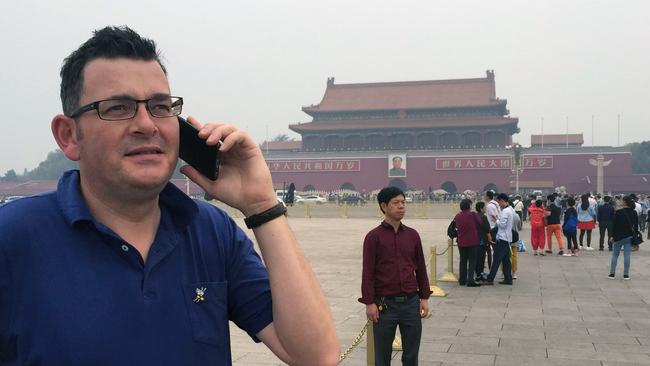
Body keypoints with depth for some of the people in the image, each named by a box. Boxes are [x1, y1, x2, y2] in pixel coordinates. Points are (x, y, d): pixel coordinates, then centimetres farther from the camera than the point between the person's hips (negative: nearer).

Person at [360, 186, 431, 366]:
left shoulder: (412, 235, 7)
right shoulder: (374, 236, -5)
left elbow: (421, 268, 12)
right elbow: (368, 273, -6)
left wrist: (424, 297, 8)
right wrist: (369, 303, -10)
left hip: (411, 303, 3)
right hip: (385, 304, -3)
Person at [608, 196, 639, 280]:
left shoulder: (619, 212, -13)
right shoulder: (634, 213, 0)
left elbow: (615, 225, -9)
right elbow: (636, 225, 6)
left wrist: (613, 236, -1)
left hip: (619, 236, -3)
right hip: (629, 237, 3)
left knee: (615, 255, 7)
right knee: (627, 256, 5)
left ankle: (612, 273, 7)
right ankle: (626, 274, 6)